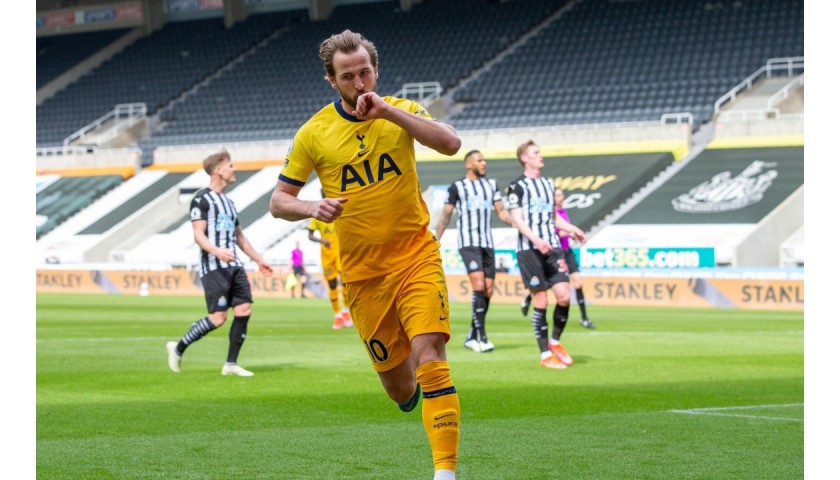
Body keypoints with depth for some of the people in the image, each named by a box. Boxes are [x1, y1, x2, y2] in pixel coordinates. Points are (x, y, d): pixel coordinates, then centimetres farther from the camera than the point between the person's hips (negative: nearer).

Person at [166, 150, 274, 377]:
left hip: (233, 265, 8)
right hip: (213, 267, -8)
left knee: (244, 310, -3)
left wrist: (259, 260, 28)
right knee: (218, 317, -12)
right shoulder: (202, 199, -5)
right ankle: (178, 348, 5)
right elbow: (198, 235, -14)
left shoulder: (228, 201, 21)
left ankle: (231, 364, 4)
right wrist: (217, 251, -31)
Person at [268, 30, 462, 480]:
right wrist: (312, 207, -18)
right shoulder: (314, 133, -2)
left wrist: (388, 111, -26)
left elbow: (450, 143, -19)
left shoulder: (399, 112, -1)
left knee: (429, 356, -20)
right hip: (362, 272, 1)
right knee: (399, 388, 5)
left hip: (417, 256, -1)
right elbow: (279, 201, 3)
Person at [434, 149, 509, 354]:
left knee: (488, 290, 2)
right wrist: (435, 242, 5)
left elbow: (501, 212, 12)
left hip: (487, 243, 5)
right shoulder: (457, 187, 2)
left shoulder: (491, 184, 15)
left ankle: (472, 336, 13)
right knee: (478, 285, -19)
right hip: (468, 242, -5)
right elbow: (445, 215, 7)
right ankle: (482, 337, -20)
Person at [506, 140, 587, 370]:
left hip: (552, 247, 6)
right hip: (529, 249, -6)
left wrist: (571, 229, 12)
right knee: (541, 300, -5)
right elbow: (516, 219, -9)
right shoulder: (517, 186, -2)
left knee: (563, 296, -6)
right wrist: (536, 239, -23)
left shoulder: (548, 184, 19)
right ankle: (545, 354, 2)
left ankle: (555, 341, 16)